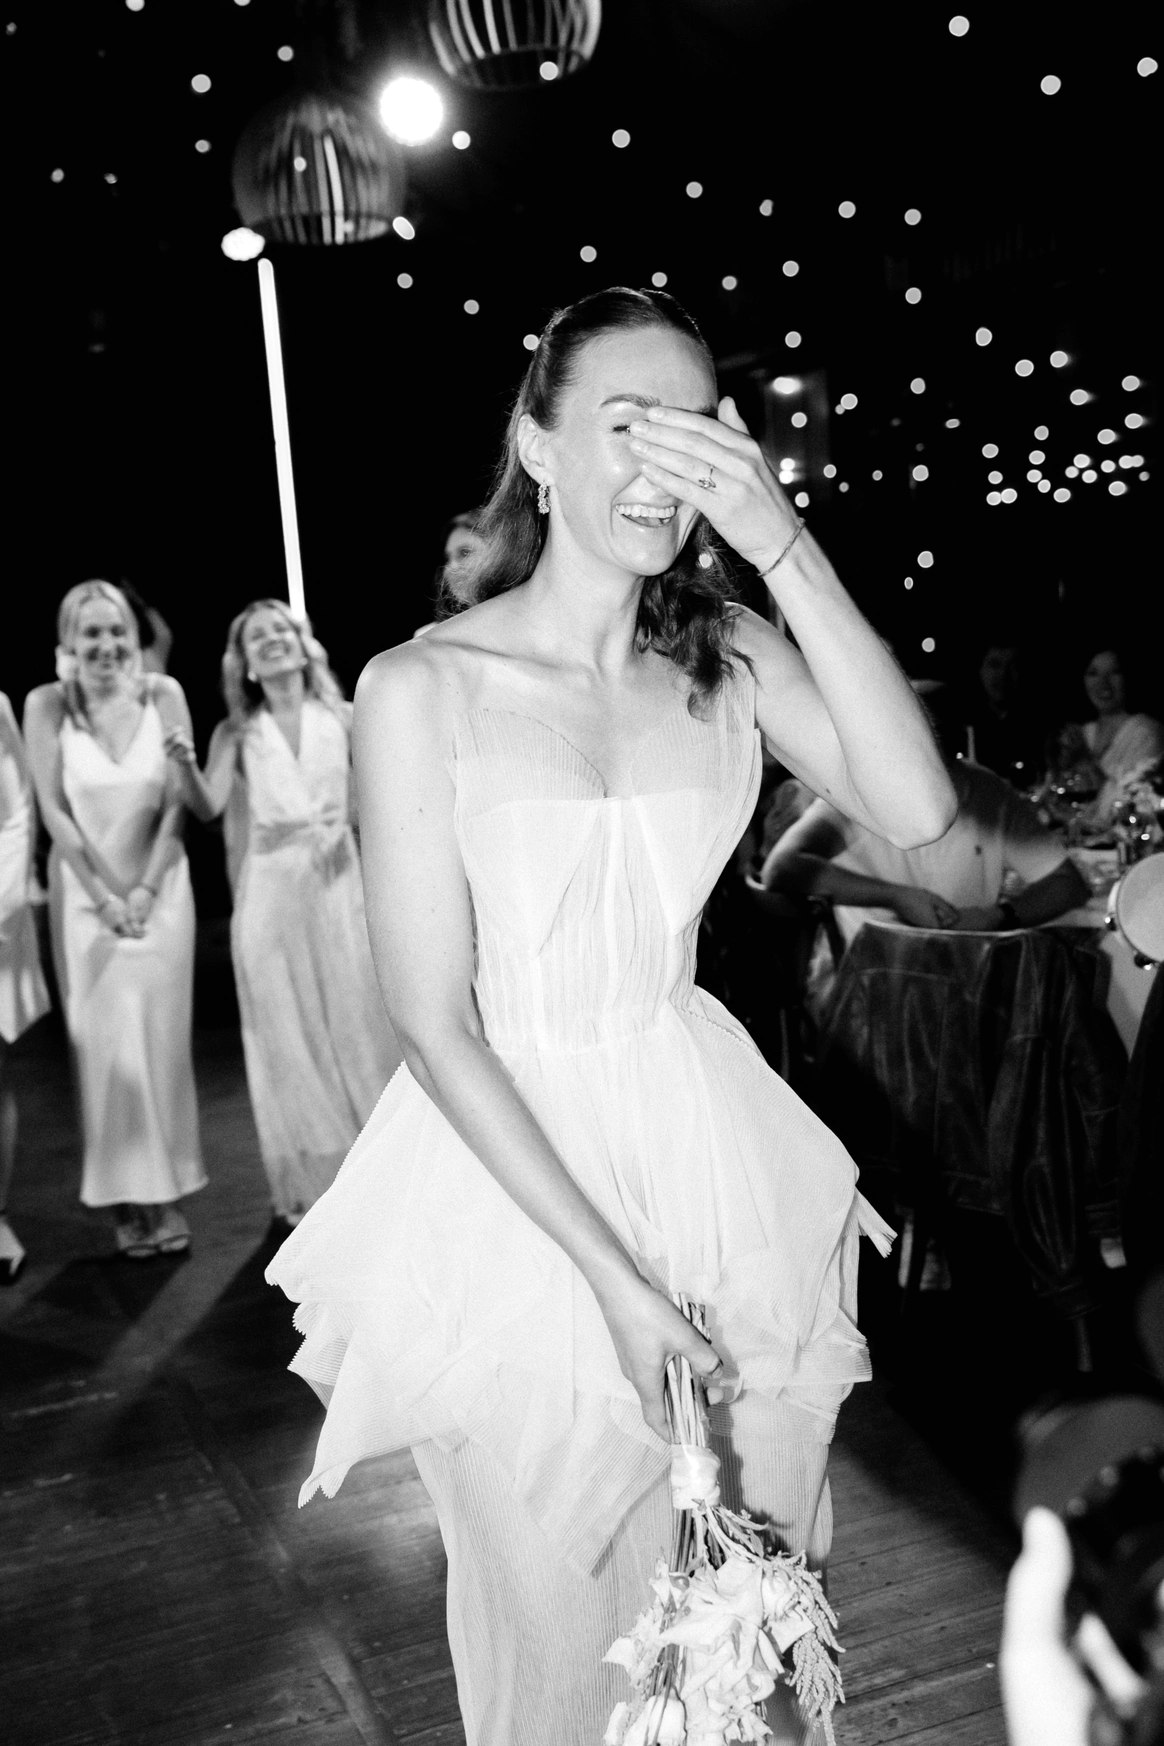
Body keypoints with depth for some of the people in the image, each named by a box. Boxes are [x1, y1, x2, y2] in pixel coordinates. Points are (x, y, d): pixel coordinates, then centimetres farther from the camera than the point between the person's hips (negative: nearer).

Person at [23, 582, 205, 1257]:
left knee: (162, 1036, 2)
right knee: (104, 1040, 1)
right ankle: (129, 1199, 9)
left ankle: (167, 1193, 10)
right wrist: (104, 895, -8)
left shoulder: (163, 693, -5)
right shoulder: (47, 705, -7)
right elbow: (54, 810, -6)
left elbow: (179, 801, -4)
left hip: (159, 886, 1)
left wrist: (146, 889, -9)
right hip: (85, 889, 0)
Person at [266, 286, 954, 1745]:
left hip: (715, 1159, 3)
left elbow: (915, 809, -17)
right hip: (513, 1177, -3)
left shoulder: (726, 657, -1)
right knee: (560, 1607, 15)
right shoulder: (423, 687, -13)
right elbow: (434, 1024, -14)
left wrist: (782, 543, -22)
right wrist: (614, 1278, -17)